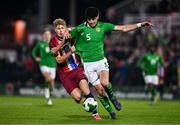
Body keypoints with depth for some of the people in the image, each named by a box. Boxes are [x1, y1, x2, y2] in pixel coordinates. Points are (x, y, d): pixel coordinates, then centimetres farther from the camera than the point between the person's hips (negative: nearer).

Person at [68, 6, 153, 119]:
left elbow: (123, 28, 0)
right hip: (87, 63, -1)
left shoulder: (103, 26, -1)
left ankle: (112, 96, 7)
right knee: (100, 90, -5)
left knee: (105, 83, -25)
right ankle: (110, 111, 14)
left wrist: (140, 25, -5)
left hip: (101, 60, 1)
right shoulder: (80, 29, -8)